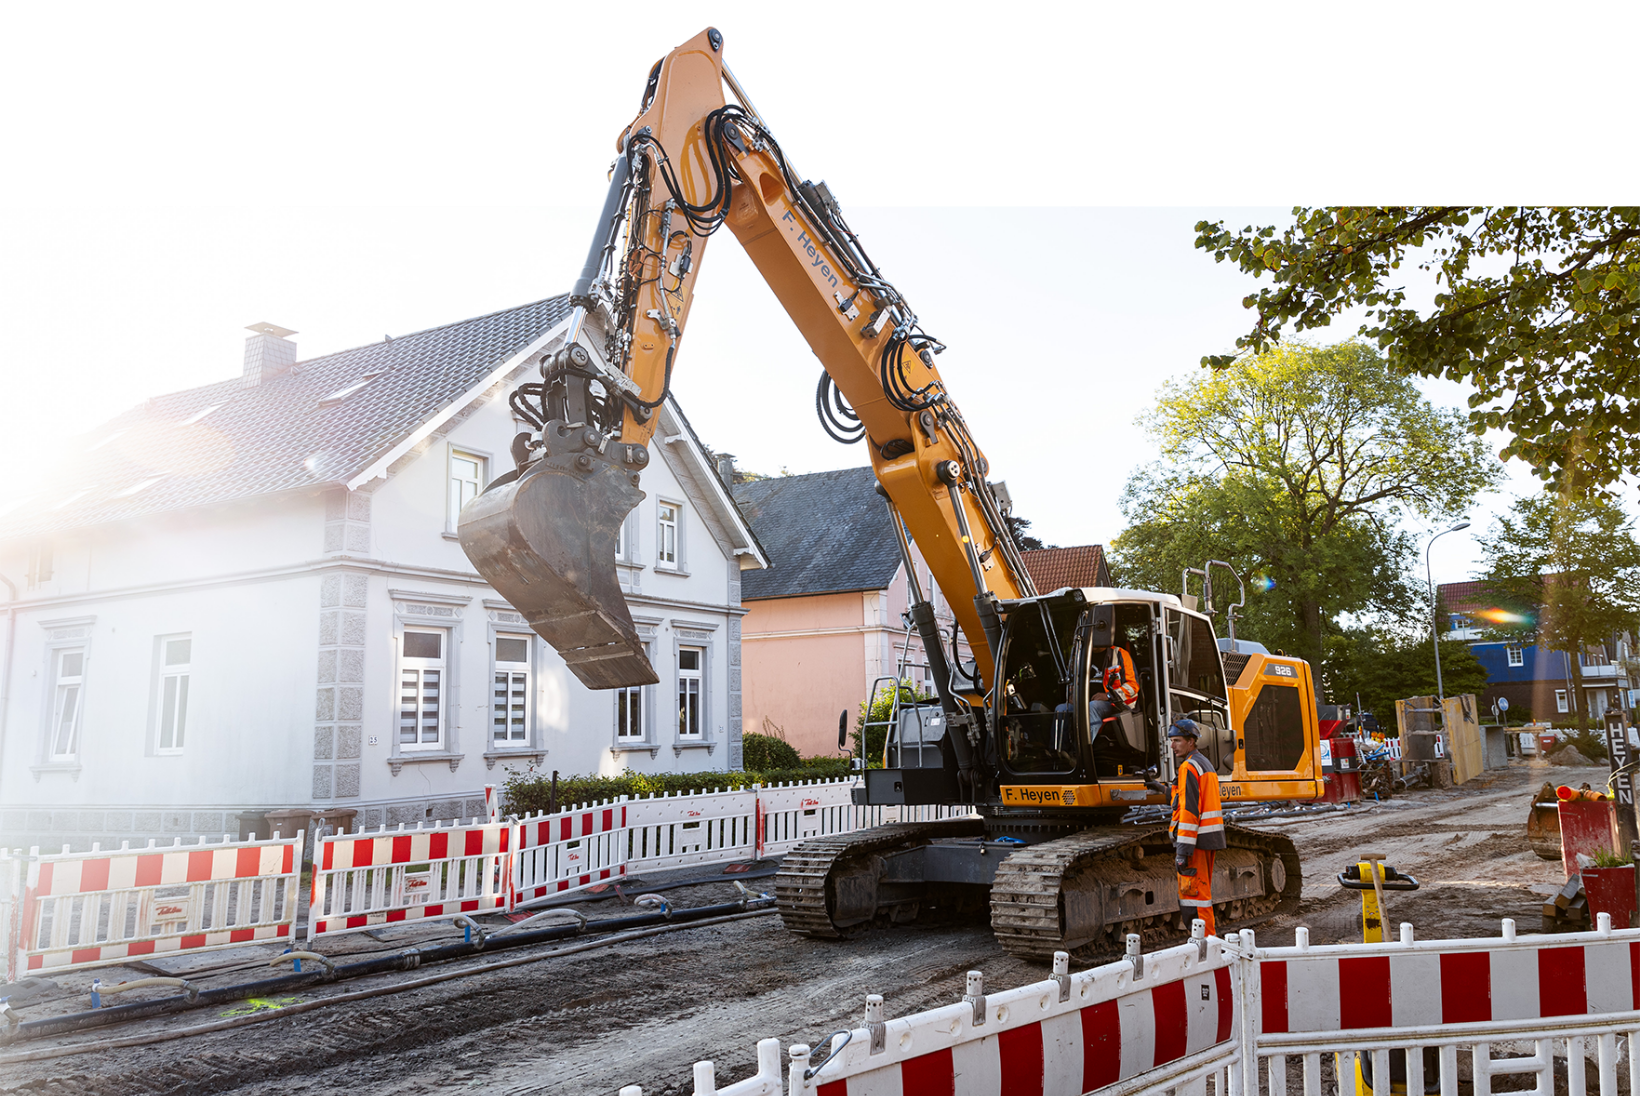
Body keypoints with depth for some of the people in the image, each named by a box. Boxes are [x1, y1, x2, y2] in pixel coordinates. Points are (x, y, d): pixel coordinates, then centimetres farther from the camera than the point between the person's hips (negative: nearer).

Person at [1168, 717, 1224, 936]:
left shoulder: (1189, 767, -14)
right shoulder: (1205, 763, 19)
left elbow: (1189, 809, -21)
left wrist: (1182, 851, -22)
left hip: (1195, 837, -10)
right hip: (1211, 836, 10)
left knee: (1193, 892, -6)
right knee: (1202, 890, 17)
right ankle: (1210, 933, 22)